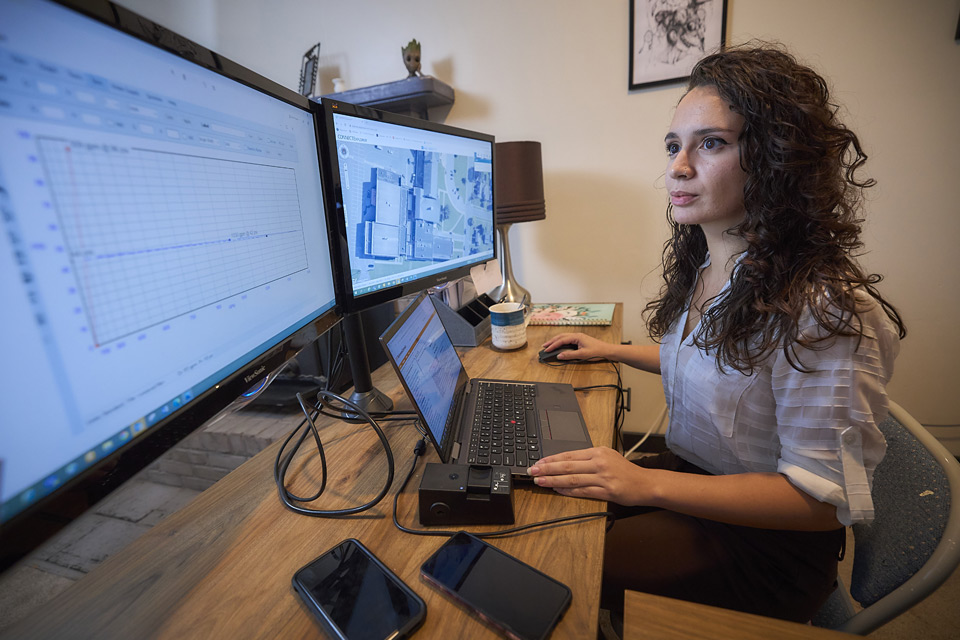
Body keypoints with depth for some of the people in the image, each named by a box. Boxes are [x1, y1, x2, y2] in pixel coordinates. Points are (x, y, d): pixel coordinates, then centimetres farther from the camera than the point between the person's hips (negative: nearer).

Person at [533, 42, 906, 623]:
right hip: (689, 475, 7)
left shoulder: (823, 309, -27)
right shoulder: (700, 264, -1)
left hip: (767, 541, -7)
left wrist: (648, 485, -30)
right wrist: (614, 351, 13)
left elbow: (823, 498, -22)